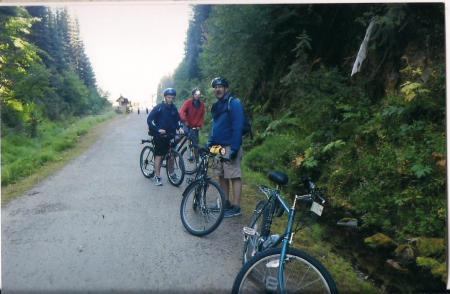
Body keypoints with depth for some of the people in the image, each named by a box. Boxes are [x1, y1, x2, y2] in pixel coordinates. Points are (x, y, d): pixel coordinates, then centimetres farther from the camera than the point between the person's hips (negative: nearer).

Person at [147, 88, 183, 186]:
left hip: (170, 135, 4)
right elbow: (149, 120, -12)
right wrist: (158, 130, -20)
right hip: (159, 135, -4)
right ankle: (157, 177, 2)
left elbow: (178, 119, 14)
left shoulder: (174, 108, 4)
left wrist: (179, 128, -5)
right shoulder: (159, 107, -9)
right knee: (159, 155, -3)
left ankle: (171, 173, 26)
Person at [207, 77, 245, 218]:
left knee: (234, 176, -3)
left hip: (230, 147, -8)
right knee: (221, 176, 13)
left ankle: (236, 207, 3)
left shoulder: (234, 103, -10)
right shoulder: (216, 105, 16)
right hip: (218, 147, 9)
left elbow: (238, 127, -17)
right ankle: (226, 203, 24)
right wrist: (209, 143, 15)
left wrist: (234, 148, -21)